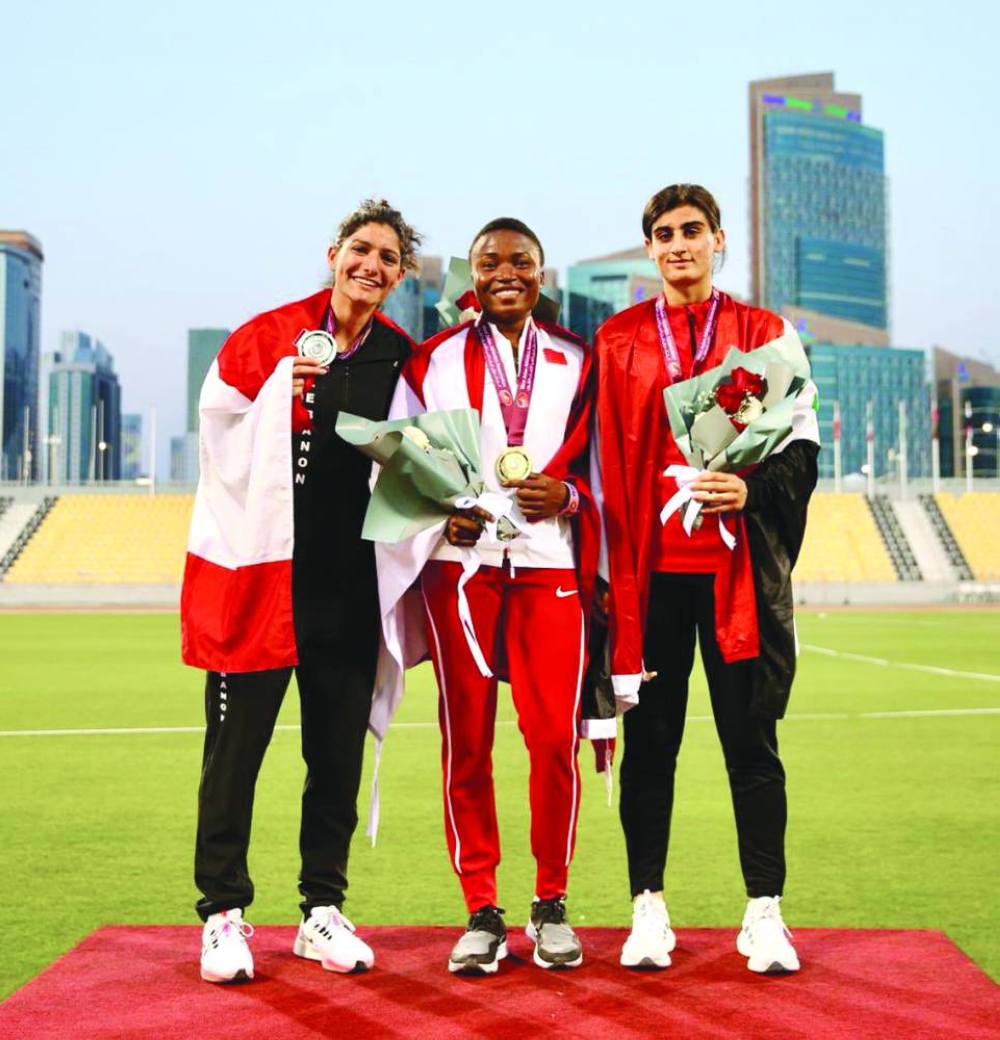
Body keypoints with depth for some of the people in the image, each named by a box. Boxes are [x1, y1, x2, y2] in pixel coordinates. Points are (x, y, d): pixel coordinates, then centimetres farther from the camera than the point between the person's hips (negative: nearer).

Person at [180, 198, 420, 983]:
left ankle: (324, 909, 21)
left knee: (339, 752, 9)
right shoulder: (266, 339, -2)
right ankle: (224, 913, 14)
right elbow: (221, 441, -3)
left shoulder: (402, 359, 7)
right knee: (237, 746, 2)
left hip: (351, 586, 3)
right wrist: (285, 394, -14)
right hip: (261, 572, -3)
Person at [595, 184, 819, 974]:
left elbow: (803, 444, 6)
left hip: (740, 568, 0)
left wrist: (754, 487, -14)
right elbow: (604, 463, 7)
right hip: (650, 569, 1)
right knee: (650, 740, 5)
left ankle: (765, 912, 13)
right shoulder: (617, 342, 9)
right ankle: (649, 907, 16)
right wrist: (610, 568, 0)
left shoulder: (764, 335, 9)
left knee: (752, 739, 3)